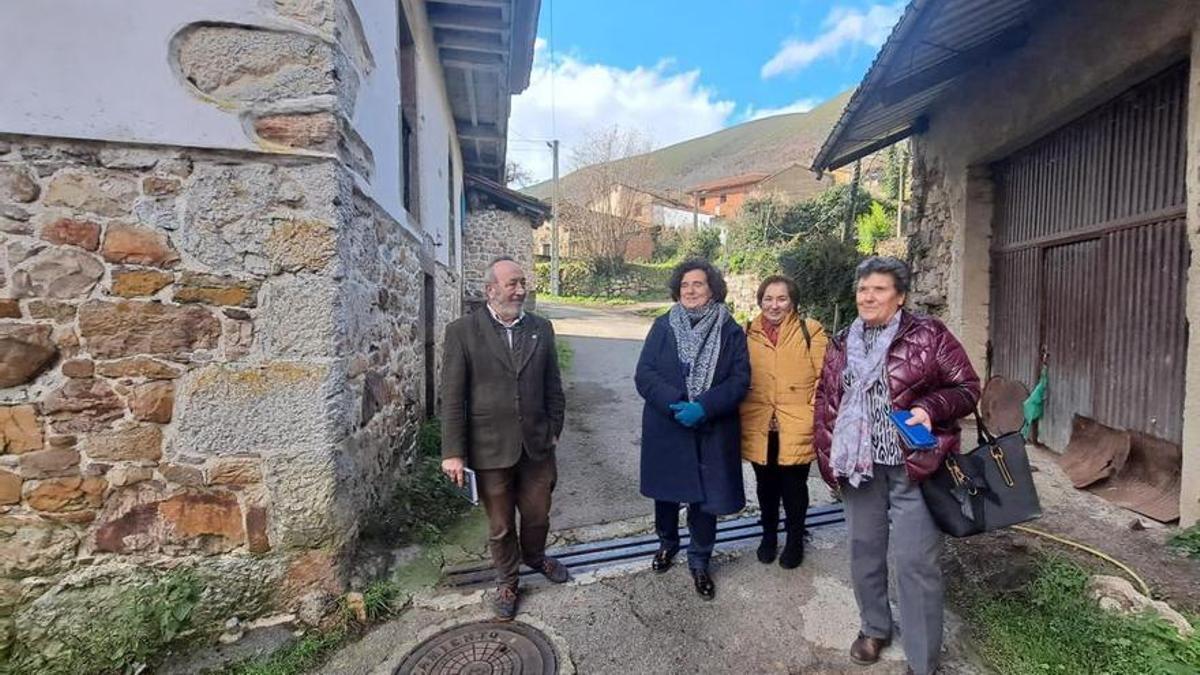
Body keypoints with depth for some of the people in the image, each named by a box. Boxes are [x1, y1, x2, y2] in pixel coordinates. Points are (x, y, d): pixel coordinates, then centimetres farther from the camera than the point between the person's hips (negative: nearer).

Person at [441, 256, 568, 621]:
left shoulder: (541, 328, 2)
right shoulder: (462, 331, -8)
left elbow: (553, 385, 7)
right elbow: (452, 397, -9)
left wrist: (554, 430, 8)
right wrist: (453, 452, -9)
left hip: (537, 444, 3)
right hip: (490, 448, -2)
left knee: (538, 514, 19)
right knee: (500, 525, 15)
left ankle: (535, 556, 51)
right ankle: (507, 581, 41)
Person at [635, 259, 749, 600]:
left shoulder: (731, 330, -2)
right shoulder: (663, 326, 0)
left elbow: (740, 380, -8)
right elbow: (644, 374, -7)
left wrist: (703, 407, -22)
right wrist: (676, 404, -21)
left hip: (712, 430, -1)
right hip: (666, 427, 1)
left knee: (707, 496, 8)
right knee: (666, 490, 17)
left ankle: (699, 560, 33)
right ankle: (667, 543, 46)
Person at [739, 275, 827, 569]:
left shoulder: (810, 330, -4)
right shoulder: (747, 333, 3)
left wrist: (812, 414, -9)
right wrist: (744, 413, 3)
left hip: (797, 428, -2)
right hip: (759, 427, 2)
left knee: (794, 486, 13)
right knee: (766, 485, 18)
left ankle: (795, 540, 37)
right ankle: (769, 536, 40)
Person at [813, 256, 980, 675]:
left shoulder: (928, 334, -5)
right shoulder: (841, 345, 8)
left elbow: (967, 386, -2)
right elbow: (825, 401, 12)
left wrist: (930, 408, -21)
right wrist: (827, 457, 7)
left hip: (915, 465, -4)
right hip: (860, 465, 4)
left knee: (915, 561, 1)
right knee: (864, 550, 16)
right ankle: (874, 628, 39)